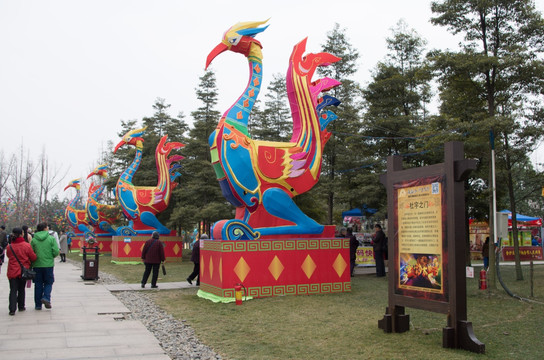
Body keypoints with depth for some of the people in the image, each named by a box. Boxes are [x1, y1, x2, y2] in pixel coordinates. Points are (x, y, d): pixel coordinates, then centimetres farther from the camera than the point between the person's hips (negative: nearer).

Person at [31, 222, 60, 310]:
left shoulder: (34, 240, 0)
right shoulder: (51, 238, -5)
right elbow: (56, 252, -9)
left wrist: (31, 264, 14)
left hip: (37, 265, 2)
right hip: (48, 264, -2)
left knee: (38, 284, 10)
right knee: (48, 283, 11)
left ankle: (38, 304, 12)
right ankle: (46, 298, -12)